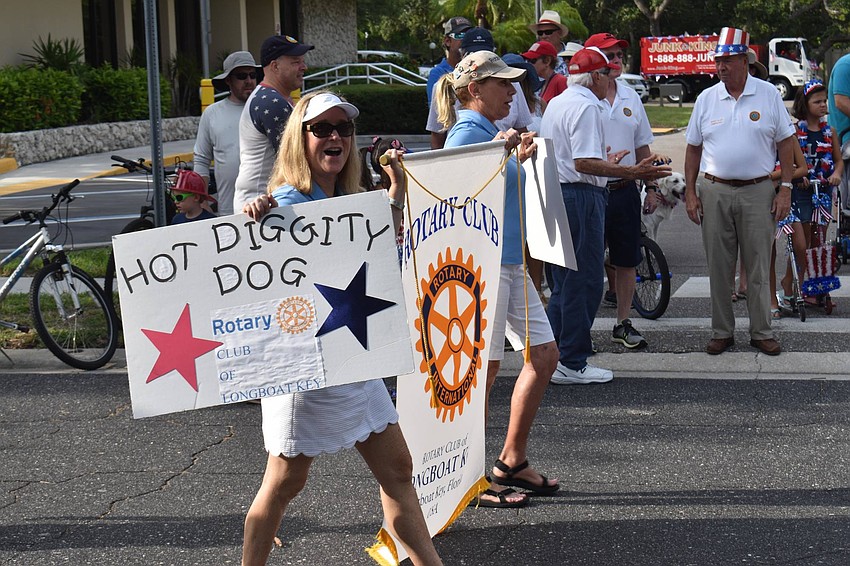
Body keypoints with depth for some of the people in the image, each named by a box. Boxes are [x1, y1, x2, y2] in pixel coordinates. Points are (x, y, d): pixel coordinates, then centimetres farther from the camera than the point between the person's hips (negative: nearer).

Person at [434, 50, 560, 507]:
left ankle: (512, 462, 22)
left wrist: (518, 159, 21)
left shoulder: (490, 131, 15)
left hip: (510, 262, 10)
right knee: (484, 368, -3)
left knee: (544, 354, 12)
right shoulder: (467, 132, -13)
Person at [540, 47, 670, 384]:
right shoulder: (586, 106, -13)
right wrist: (632, 173, -27)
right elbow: (584, 163, -23)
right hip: (580, 198, -10)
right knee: (583, 283, -3)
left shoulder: (556, 103, 17)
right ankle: (572, 364, 0)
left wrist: (605, 163, 35)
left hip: (553, 193, 10)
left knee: (562, 282, 16)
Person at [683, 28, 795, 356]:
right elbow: (693, 148, 11)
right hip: (714, 192, 2)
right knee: (718, 268, 5)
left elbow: (786, 142, 4)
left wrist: (786, 188, -3)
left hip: (757, 192, -2)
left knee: (759, 267, 2)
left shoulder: (768, 95, 1)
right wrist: (690, 192, 4)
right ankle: (722, 332, 14)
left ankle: (762, 333, 12)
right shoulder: (706, 98, 6)